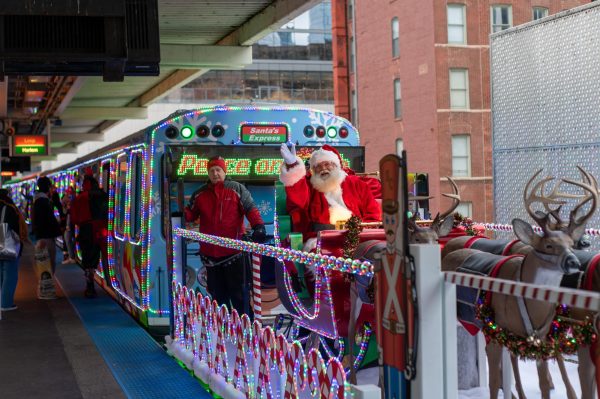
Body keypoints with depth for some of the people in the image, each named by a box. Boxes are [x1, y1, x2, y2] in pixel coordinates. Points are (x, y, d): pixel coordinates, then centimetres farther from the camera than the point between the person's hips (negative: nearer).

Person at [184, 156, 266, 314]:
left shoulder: (237, 189, 0)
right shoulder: (200, 194, 11)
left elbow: (251, 209, -4)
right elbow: (191, 214, 14)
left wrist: (258, 226, -20)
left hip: (233, 253, -4)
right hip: (210, 253, 4)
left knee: (237, 292, 2)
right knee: (217, 293, 13)